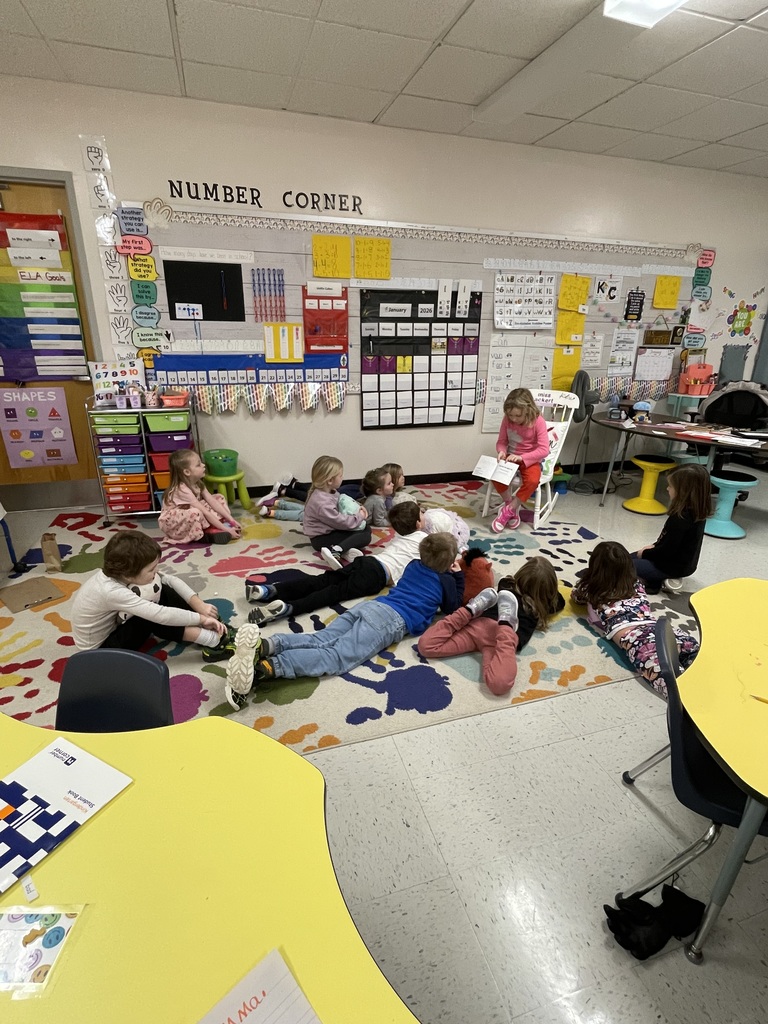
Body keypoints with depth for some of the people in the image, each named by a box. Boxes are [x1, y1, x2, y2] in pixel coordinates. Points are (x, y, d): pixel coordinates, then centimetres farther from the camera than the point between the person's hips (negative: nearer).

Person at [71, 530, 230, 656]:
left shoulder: (121, 573, -15)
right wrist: (202, 618, -32)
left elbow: (171, 580, -10)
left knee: (162, 592, -9)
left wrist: (198, 604, -21)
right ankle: (213, 639, -27)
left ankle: (215, 627, -10)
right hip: (100, 648, -8)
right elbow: (161, 615, -41)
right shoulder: (111, 591, -37)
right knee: (153, 616, -31)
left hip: (116, 625, 8)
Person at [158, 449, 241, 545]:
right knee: (195, 513, -41)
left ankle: (211, 527, -12)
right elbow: (205, 513, -32)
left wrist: (231, 520, -15)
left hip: (188, 518, 9)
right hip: (172, 524, -9)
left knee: (219, 498, 2)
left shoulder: (197, 483, -6)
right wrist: (225, 529, -31)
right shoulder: (182, 490, -31)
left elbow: (213, 502, -7)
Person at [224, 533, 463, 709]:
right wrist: (458, 576, 38)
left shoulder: (414, 565, 34)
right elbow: (453, 607, 31)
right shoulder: (445, 580, 17)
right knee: (335, 657, -23)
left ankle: (266, 645, -36)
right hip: (391, 620, -7)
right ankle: (267, 667, -44)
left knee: (320, 640, -10)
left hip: (369, 606, 7)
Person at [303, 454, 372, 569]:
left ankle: (348, 549, -14)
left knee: (366, 528, 11)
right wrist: (360, 516, -11)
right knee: (365, 536, -16)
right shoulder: (322, 502, -30)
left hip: (331, 530, 10)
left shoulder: (330, 491, 0)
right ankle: (334, 551, -31)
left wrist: (357, 508, -2)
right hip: (321, 538, -10)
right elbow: (340, 521, -25)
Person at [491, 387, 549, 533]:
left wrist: (521, 457, -31)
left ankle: (508, 510, -15)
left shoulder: (538, 421, -17)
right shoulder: (507, 419, -7)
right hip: (511, 457, 3)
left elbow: (544, 449, -21)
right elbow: (501, 441, 3)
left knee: (533, 480, -34)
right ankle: (511, 507, -5)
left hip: (531, 460, -3)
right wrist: (501, 451, -22)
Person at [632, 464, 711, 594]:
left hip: (674, 566, -9)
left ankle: (655, 582, -5)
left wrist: (645, 553, -9)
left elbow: (667, 550, -25)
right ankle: (665, 579, 8)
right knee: (630, 557, 19)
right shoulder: (696, 512, -2)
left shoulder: (680, 518, -30)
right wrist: (655, 545, 7)